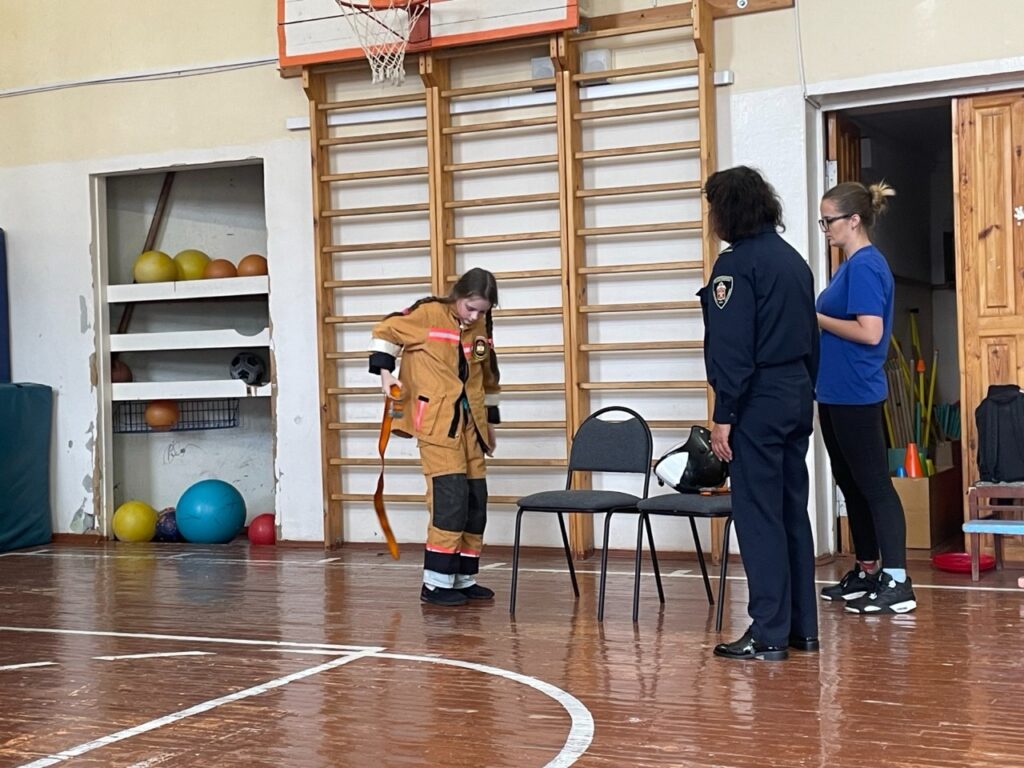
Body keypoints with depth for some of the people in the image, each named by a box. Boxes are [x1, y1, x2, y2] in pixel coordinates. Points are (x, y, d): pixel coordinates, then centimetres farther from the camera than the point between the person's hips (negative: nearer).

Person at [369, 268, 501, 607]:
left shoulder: (481, 330, 12)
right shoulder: (429, 314, -6)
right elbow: (386, 331, 3)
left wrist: (490, 421, 25)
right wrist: (385, 371, -8)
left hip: (470, 425, 7)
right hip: (437, 424, -7)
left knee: (475, 502, 7)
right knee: (450, 498, -14)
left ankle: (463, 579, 18)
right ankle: (436, 583, -6)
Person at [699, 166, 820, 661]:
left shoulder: (736, 262, -11)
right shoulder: (793, 259, 14)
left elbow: (732, 348, -16)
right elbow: (811, 337, 17)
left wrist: (723, 415, -14)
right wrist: (804, 396, 20)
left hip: (758, 401, -9)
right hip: (797, 396, 9)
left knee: (759, 518, -4)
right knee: (793, 514, 13)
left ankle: (769, 635, 0)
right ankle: (802, 627, 19)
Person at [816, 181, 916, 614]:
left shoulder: (866, 265, -15)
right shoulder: (852, 265, 14)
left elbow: (870, 332, -22)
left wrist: (816, 318, -15)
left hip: (856, 397, -10)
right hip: (836, 394, 10)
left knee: (874, 485, -6)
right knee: (851, 484, 15)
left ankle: (896, 583, -1)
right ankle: (866, 573, 26)